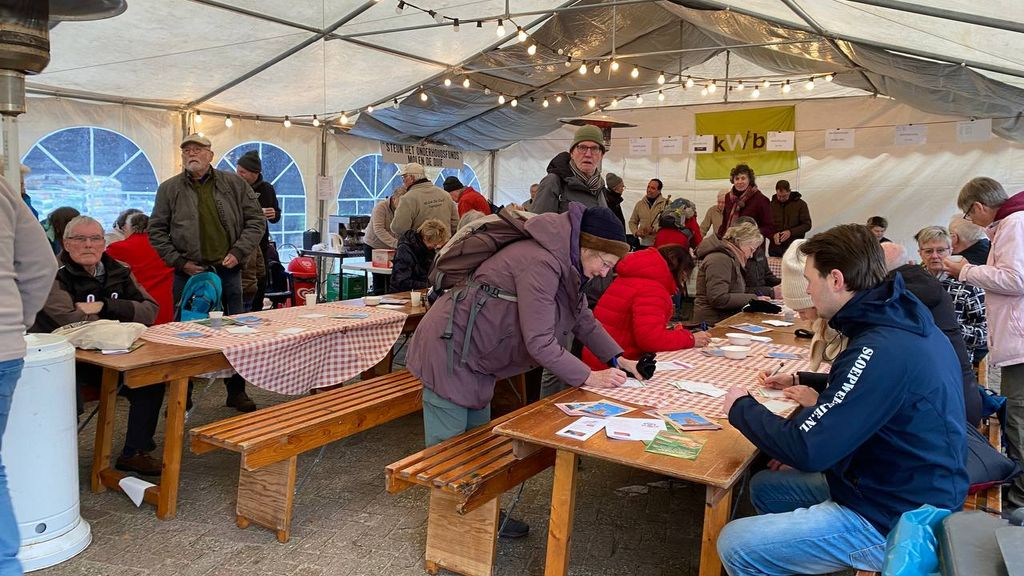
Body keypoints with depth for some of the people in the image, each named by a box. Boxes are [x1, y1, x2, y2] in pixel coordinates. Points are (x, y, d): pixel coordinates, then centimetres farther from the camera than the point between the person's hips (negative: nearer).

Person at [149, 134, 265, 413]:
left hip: (229, 272, 1)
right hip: (189, 274, 0)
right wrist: (180, 262, -5)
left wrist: (238, 252, -6)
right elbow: (157, 231, 6)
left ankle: (236, 390, 21)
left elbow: (256, 220, 5)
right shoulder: (169, 189, 6)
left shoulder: (234, 184, 7)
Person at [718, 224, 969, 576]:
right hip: (904, 489, 10)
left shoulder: (882, 350, -30)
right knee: (764, 487, 20)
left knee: (735, 545, -12)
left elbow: (804, 450, -28)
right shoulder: (902, 320, 2)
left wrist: (741, 407, -11)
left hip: (892, 523, -10)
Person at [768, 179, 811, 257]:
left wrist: (791, 232, -16)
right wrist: (773, 235, -14)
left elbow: (807, 225, 0)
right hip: (775, 248, 2)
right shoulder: (772, 204, 5)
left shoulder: (800, 204, 1)